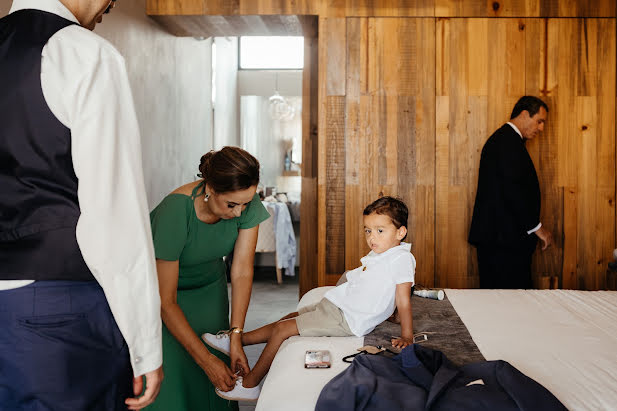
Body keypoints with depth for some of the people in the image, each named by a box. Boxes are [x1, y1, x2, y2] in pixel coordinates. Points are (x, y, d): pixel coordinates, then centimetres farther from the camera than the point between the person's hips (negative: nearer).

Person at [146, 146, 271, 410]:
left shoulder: (248, 204, -23)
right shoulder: (174, 212, -36)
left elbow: (242, 271, -16)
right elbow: (166, 302, -29)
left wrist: (235, 338, -21)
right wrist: (206, 360, -27)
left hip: (208, 286, 4)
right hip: (161, 287, -3)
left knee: (218, 383, -1)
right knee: (169, 377, -10)